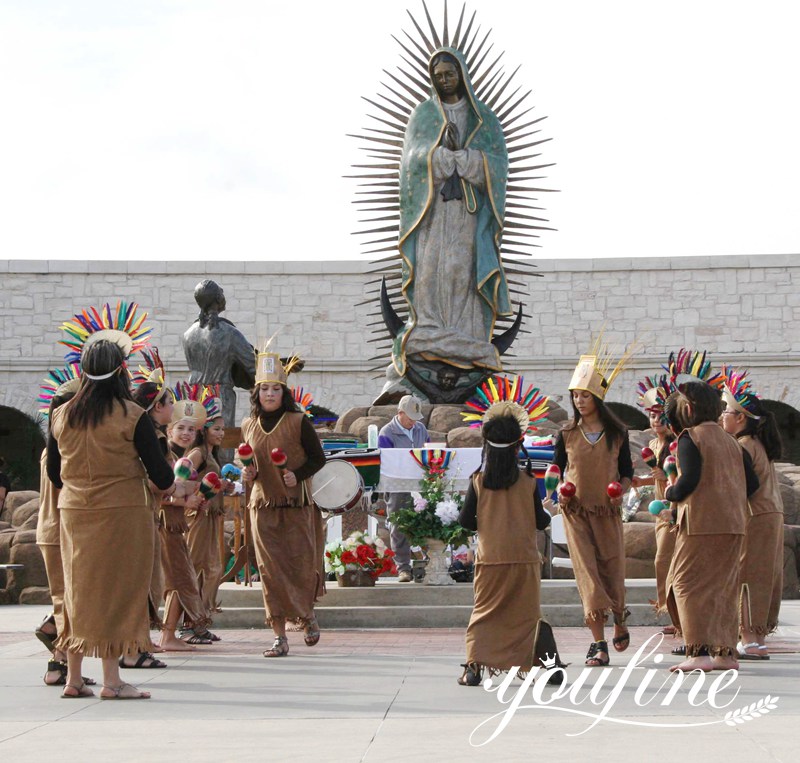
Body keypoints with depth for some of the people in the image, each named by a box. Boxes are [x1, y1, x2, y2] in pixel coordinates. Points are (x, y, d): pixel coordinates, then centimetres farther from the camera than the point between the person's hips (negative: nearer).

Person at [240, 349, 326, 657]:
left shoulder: (298, 422, -4)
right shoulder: (248, 426, 8)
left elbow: (318, 458, 0)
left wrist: (297, 475, -17)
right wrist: (247, 474, -1)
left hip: (297, 505, -3)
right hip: (263, 506, 3)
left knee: (300, 565, -1)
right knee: (270, 569, -3)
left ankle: (307, 613, 29)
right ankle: (279, 636, 0)